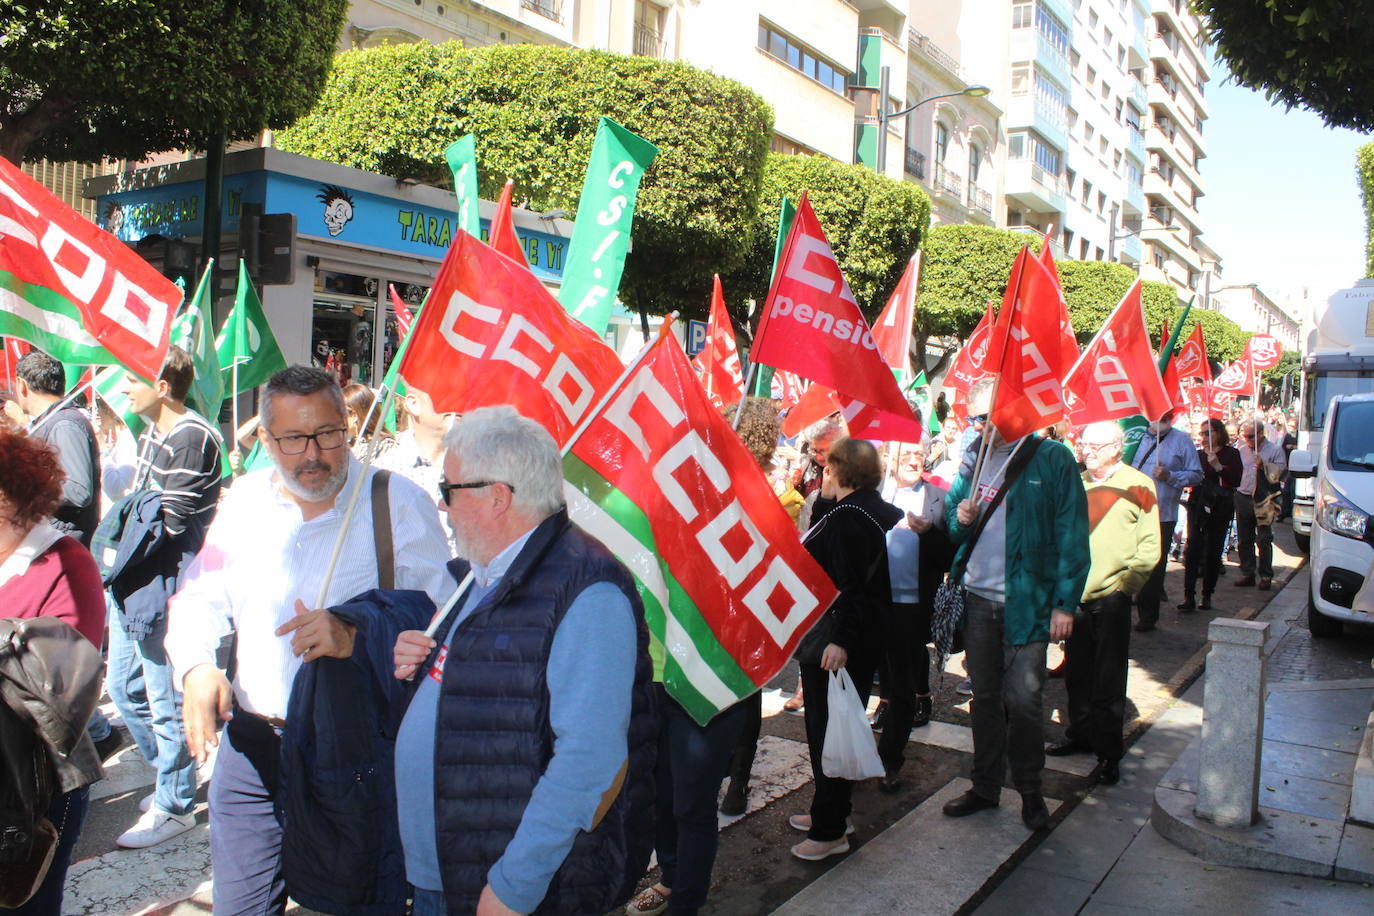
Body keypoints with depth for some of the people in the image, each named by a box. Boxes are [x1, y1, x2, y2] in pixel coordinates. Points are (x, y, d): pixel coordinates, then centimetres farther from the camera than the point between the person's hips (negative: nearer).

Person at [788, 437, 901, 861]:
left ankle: (830, 830, 10)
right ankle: (832, 812, 33)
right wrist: (826, 500, 6)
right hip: (869, 636, 10)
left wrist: (840, 639, -27)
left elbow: (849, 583, -25)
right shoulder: (884, 511, 9)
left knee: (825, 730, 1)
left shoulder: (847, 515, -18)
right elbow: (819, 546, 15)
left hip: (834, 640, -10)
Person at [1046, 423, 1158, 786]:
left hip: (1112, 597, -5)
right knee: (1077, 672, 15)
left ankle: (1109, 753, 9)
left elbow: (1149, 547, -3)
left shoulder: (1138, 486, -2)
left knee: (1108, 679, 0)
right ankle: (1080, 735, 30)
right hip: (1076, 594, 5)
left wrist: (1126, 583, -10)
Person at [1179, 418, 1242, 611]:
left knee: (1213, 553, 4)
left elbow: (1236, 481, -11)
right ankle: (1189, 597, -15)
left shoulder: (1230, 454, 2)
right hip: (1198, 506, 2)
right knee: (1193, 549, -10)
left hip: (1220, 509, -2)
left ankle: (1207, 596, 15)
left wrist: (1218, 466, -21)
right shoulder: (1198, 454, 12)